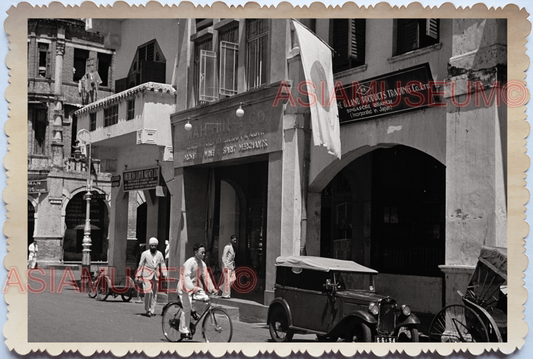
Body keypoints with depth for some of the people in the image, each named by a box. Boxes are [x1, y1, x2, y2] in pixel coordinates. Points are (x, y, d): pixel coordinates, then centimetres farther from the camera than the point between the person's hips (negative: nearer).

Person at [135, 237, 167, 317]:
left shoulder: (159, 254, 8)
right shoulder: (145, 254, 0)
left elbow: (162, 264, 13)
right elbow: (141, 265, 2)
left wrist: (164, 275, 6)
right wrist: (138, 276, 0)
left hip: (156, 277, 3)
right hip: (146, 276, -3)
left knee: (154, 294, 5)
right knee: (148, 292, -15)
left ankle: (152, 311, 13)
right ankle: (147, 309, -1)